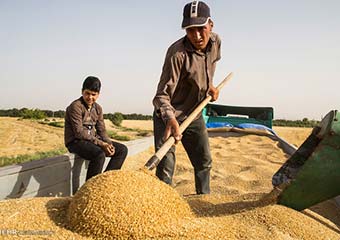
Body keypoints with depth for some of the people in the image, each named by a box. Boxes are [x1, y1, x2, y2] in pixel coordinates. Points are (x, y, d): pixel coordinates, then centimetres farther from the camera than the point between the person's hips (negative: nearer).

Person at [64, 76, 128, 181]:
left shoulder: (98, 108, 11)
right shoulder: (76, 106, -12)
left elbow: (101, 130, 11)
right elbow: (79, 132, -19)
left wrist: (108, 143, -9)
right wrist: (100, 143, -23)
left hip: (93, 140, 8)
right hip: (76, 142, -8)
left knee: (122, 149, -4)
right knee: (99, 154, -35)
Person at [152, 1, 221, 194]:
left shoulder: (215, 42, -7)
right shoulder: (178, 53, -29)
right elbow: (162, 95, -33)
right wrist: (170, 119, -49)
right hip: (168, 116, -7)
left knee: (204, 162, 16)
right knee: (166, 167, -11)